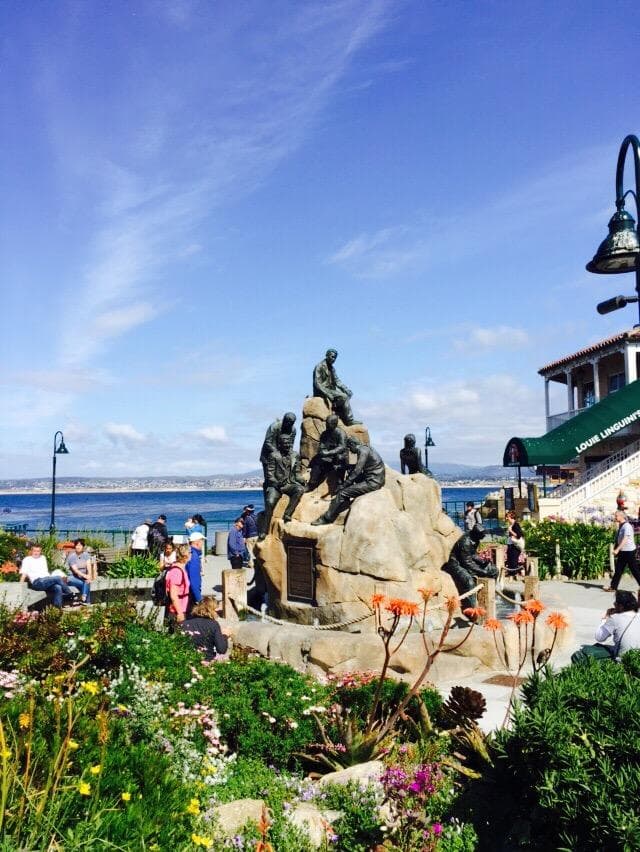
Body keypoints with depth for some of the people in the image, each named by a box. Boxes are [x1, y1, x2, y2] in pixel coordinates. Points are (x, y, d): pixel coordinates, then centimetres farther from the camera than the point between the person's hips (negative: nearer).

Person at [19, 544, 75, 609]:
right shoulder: (27, 559, 10)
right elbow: (24, 573, -1)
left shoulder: (43, 558, 26)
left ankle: (58, 608, -30)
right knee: (58, 578, -26)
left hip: (46, 581, 5)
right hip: (37, 582, -5)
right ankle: (69, 594, -11)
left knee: (58, 587, -29)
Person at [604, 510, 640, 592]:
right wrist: (616, 549, 16)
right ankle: (613, 587, 12)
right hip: (622, 552, 9)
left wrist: (617, 549, -29)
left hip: (629, 551, -9)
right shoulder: (620, 526, 11)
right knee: (618, 570, 9)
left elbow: (625, 540, -25)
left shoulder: (627, 526, -16)